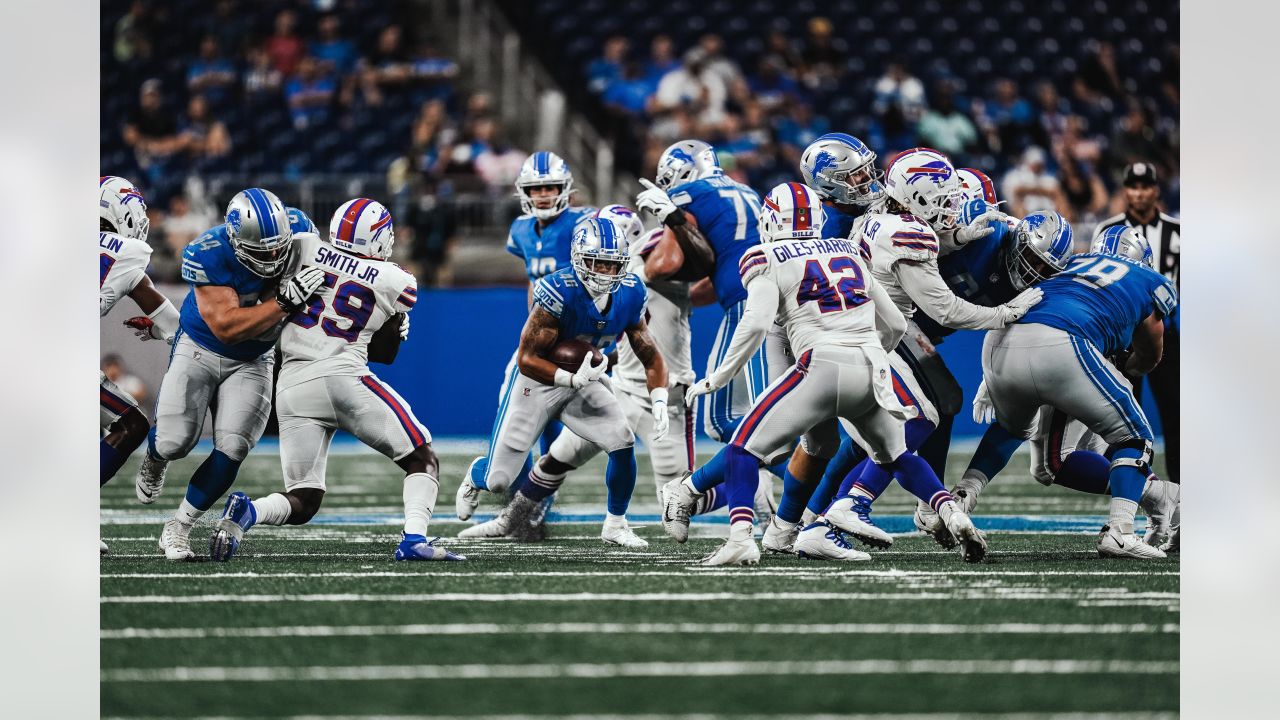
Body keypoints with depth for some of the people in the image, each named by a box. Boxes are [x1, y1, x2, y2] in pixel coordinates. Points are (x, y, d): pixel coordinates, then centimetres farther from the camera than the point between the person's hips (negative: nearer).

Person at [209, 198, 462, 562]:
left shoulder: (304, 248, 8)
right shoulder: (397, 285, 6)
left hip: (292, 387, 3)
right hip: (344, 377, -3)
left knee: (302, 502, 9)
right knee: (423, 460, 10)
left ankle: (246, 511, -21)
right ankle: (414, 539, -14)